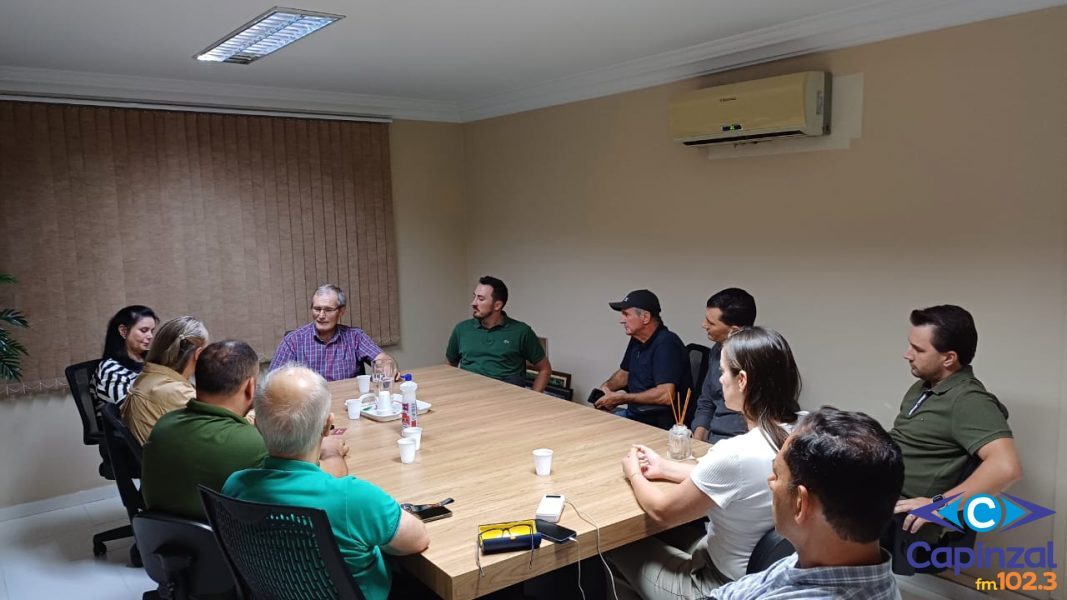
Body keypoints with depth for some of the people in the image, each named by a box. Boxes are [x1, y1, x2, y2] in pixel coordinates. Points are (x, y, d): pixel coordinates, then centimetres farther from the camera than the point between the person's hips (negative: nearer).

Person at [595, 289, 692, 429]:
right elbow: (624, 373, 25)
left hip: (660, 423, -9)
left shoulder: (666, 344, -20)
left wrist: (620, 398, -21)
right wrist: (607, 386, 1)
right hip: (634, 413, 9)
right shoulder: (636, 340, 9)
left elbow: (666, 395, -29)